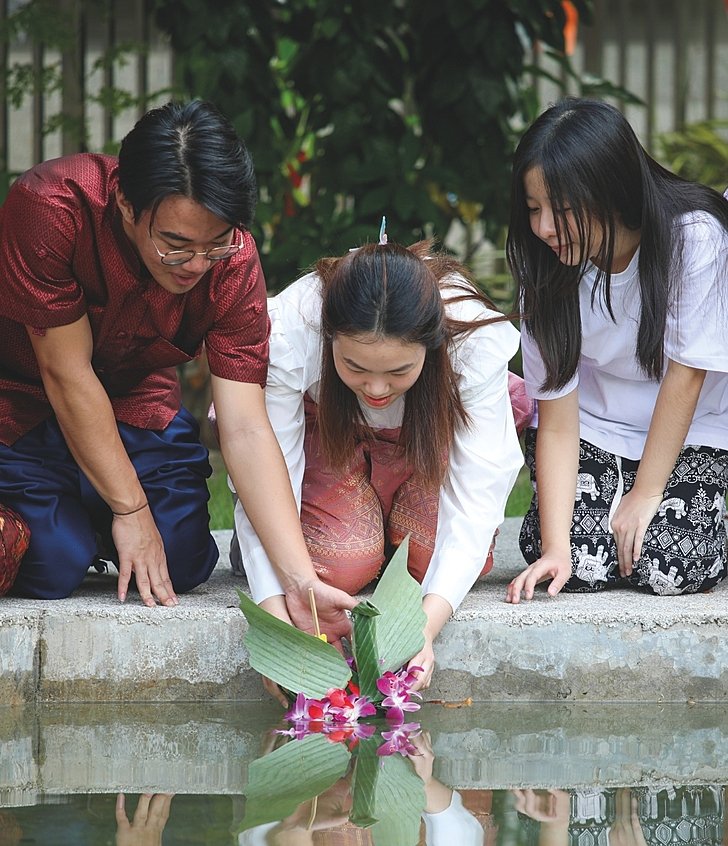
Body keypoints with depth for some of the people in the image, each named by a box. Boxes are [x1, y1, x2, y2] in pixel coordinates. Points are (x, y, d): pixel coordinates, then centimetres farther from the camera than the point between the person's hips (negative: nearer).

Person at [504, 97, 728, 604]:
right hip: (592, 433, 2)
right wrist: (555, 546, -26)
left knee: (670, 567, -24)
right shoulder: (549, 275, -15)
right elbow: (557, 422, -16)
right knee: (584, 565, -22)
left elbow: (686, 375, -18)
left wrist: (646, 495, -16)